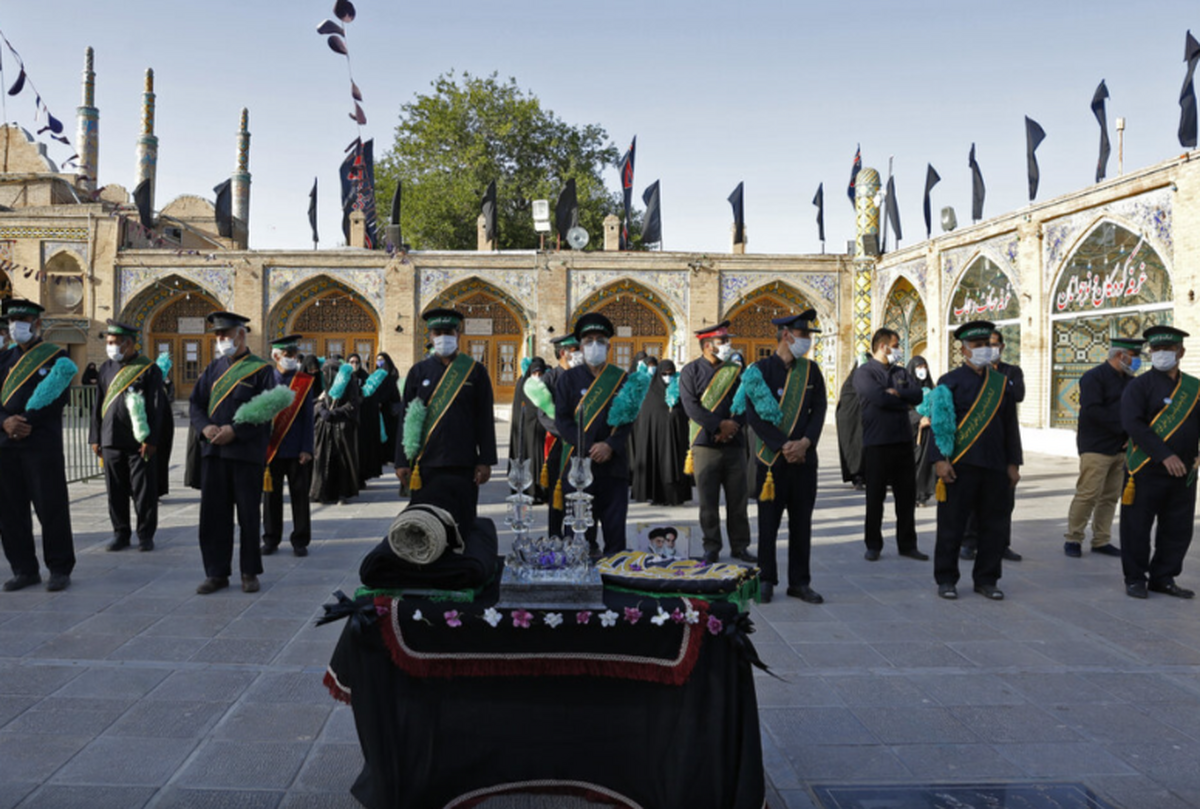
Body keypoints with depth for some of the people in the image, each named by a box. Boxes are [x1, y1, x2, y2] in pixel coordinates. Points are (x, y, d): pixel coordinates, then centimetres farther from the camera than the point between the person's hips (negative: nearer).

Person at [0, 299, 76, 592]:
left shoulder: (56, 357, 1)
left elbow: (58, 398, -7)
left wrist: (28, 423, -13)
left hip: (42, 444, -5)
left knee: (51, 508, -2)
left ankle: (60, 570, 9)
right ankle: (25, 570, 18)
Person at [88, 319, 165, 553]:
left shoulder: (149, 369, -4)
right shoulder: (106, 368, 11)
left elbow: (156, 408, -7)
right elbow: (97, 405, 15)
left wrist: (151, 440, -12)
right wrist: (95, 438, 10)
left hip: (139, 443, -5)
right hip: (111, 441, 5)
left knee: (143, 491, 1)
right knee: (116, 491, 9)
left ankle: (145, 535, 12)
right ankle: (121, 534, 20)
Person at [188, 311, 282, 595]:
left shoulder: (261, 370, -2)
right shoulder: (213, 369, 13)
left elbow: (266, 410, -9)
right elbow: (195, 402, 11)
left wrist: (235, 430, -18)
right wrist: (205, 427, -9)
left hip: (247, 452, -4)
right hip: (213, 451, 4)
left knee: (248, 515, 5)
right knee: (213, 513, 6)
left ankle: (249, 573, 16)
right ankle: (217, 573, 16)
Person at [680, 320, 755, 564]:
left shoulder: (735, 370, 11)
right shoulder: (691, 371, 1)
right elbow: (691, 406, -9)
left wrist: (732, 428, -10)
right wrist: (719, 425, -16)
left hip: (735, 444, 3)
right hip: (705, 445, -3)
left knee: (738, 499, 6)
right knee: (708, 501, 2)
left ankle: (740, 546, 16)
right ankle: (711, 548, 12)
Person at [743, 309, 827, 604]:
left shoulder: (811, 370, 9)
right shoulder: (761, 369, -3)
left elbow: (819, 411, 5)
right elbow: (754, 415, -9)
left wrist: (805, 443, -11)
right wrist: (784, 446, -15)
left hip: (805, 458, 4)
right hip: (772, 458, -3)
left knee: (802, 523, 8)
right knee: (768, 522, 3)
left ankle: (800, 582, 18)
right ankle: (766, 580, 15)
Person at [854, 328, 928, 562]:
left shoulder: (900, 372, 15)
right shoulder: (864, 373, -4)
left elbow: (918, 395, 1)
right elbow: (879, 397, -19)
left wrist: (896, 393, -12)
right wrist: (905, 402, -4)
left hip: (903, 441, 5)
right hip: (877, 444, -5)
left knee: (907, 495, 8)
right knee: (875, 497, 4)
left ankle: (907, 544, 18)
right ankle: (873, 545, 16)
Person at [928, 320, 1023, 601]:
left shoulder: (1002, 383, 13)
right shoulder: (950, 382, 0)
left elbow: (1010, 426, 15)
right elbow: (938, 422, -5)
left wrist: (1013, 463, 9)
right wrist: (940, 459, -13)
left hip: (995, 467, 4)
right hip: (960, 466, -4)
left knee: (996, 525, 7)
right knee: (951, 525, 1)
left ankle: (986, 580, 21)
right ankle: (946, 580, 14)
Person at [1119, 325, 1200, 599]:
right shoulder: (1138, 386, -4)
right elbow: (1133, 424, -15)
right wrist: (1165, 456, -21)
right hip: (1146, 471, -4)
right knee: (1137, 526, 2)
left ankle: (1163, 578, 24)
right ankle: (1135, 579, 15)